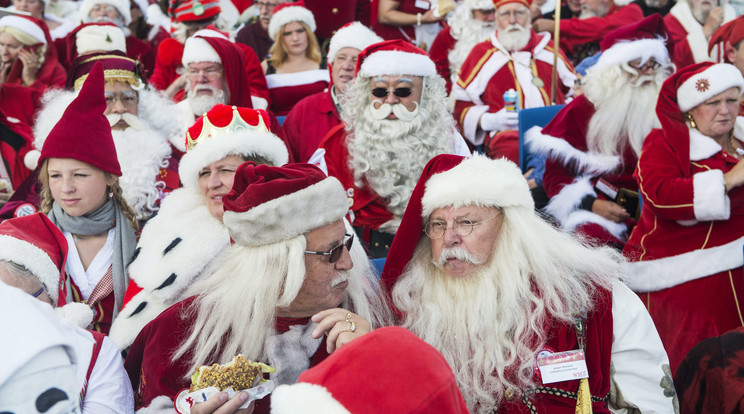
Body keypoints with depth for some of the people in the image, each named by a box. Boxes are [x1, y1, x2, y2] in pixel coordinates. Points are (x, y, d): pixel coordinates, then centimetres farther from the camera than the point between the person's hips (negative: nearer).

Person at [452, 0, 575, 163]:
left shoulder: (548, 48, 24)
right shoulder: (482, 54, 15)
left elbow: (574, 89, 30)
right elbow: (461, 105, 11)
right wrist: (490, 120, -7)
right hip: (508, 133, -3)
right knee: (514, 150, -40)